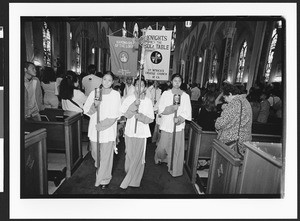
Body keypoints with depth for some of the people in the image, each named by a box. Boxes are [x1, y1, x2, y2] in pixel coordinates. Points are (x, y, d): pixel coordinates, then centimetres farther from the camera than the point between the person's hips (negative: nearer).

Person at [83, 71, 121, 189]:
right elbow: (87, 111, 3)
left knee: (106, 156, 4)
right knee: (95, 154, 17)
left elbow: (115, 115, -7)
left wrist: (102, 125, -15)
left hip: (108, 130, -3)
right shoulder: (94, 93, 3)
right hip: (94, 129, 3)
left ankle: (104, 179, 25)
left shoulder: (116, 94, -5)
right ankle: (99, 169, 49)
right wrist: (94, 105, -16)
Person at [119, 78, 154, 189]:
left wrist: (141, 116, -21)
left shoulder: (148, 101, -3)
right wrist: (134, 104, -22)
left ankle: (134, 180, 22)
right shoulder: (129, 98, -1)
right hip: (129, 132, 1)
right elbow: (126, 114, -10)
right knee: (129, 155, 13)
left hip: (141, 133, -1)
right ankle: (129, 176, 38)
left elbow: (150, 119, -4)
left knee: (138, 157, 3)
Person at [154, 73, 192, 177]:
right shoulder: (165, 94, 2)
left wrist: (179, 118, -18)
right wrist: (172, 107, -19)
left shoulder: (185, 96, 2)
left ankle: (175, 169, 23)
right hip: (166, 125, 0)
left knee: (177, 148, 4)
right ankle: (159, 157, 40)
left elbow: (187, 112, -2)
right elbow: (161, 109, -5)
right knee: (163, 146, 6)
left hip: (179, 126, 0)